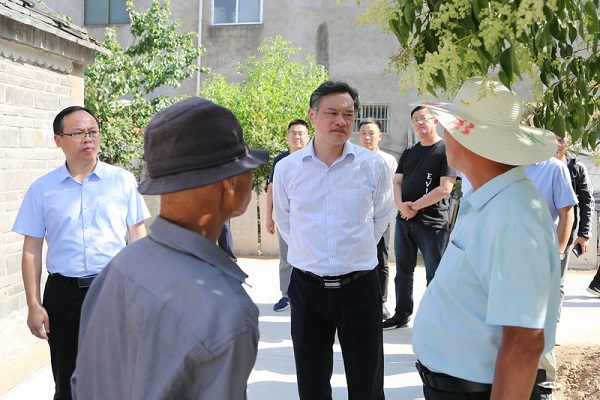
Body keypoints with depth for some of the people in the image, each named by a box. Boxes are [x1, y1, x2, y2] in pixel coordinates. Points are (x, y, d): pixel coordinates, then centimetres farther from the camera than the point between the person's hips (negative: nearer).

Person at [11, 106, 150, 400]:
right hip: (64, 293, 1)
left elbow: (137, 237, 4)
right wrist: (33, 305, -1)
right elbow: (32, 249, 4)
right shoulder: (42, 189, 3)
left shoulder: (123, 181, 2)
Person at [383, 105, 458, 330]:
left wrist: (415, 206, -11)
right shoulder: (408, 153, 15)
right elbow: (397, 182, 10)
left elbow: (445, 188, -14)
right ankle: (402, 315, 25)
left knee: (434, 275, 2)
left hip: (432, 222, -6)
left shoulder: (446, 150, -6)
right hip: (404, 220, 7)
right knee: (403, 271, 13)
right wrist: (401, 205, -10)